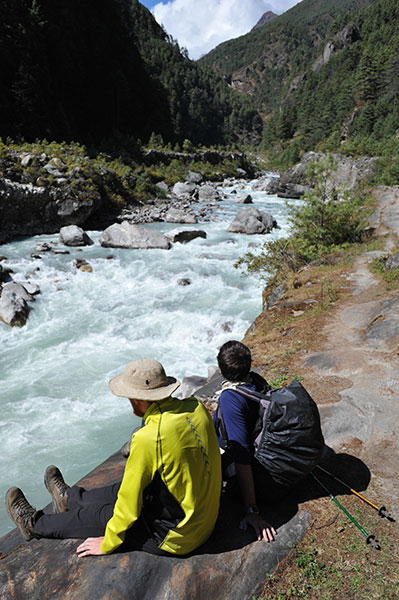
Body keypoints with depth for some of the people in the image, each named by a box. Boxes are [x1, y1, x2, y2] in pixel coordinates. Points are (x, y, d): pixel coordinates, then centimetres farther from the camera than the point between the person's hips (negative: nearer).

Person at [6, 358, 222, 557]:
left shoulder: (148, 438, -31)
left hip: (175, 538, -7)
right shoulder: (196, 407, -8)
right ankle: (71, 498, 49)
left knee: (98, 514, 10)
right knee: (121, 489, 23)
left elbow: (129, 507, -19)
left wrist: (107, 545, 0)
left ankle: (35, 524, 36)